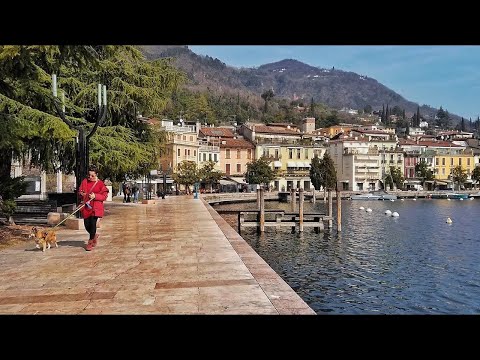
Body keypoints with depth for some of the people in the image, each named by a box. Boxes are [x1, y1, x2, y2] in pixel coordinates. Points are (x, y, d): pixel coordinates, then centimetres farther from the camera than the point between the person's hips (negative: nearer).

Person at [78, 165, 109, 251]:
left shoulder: (100, 183, -3)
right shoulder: (84, 181, 6)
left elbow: (105, 196, -4)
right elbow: (79, 191, 13)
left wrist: (95, 196, -18)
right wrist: (81, 194, -11)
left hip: (96, 207, -4)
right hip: (86, 206, 4)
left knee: (92, 223, -10)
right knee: (86, 224, 5)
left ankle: (90, 242, 8)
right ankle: (94, 235, 36)